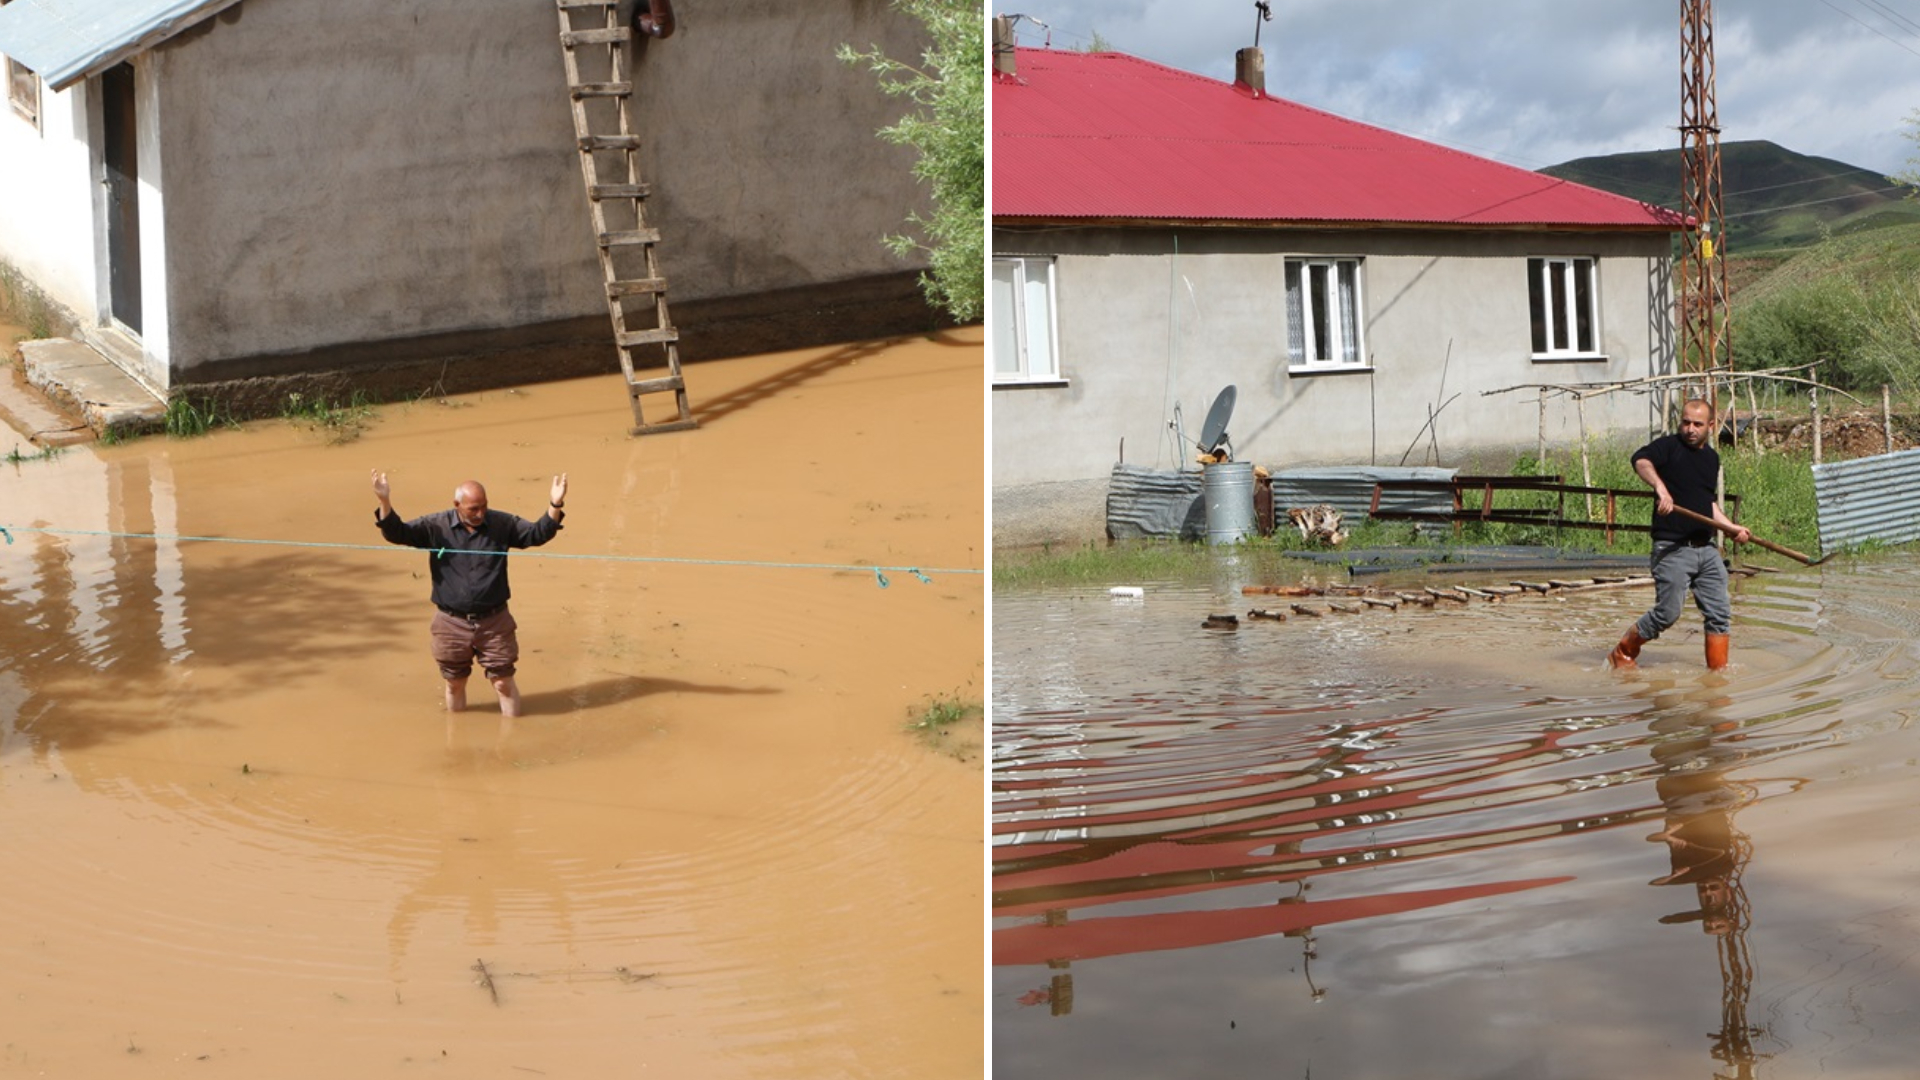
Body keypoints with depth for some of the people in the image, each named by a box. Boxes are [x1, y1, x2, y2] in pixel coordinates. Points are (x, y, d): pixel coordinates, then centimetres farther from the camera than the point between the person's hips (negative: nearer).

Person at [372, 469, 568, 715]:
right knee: (454, 683, 15)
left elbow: (537, 534, -3)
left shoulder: (502, 524, -3)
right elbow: (397, 533, -10)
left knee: (503, 682, 4)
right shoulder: (436, 527, -6)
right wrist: (385, 502, -28)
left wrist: (554, 506, -21)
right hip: (452, 623, 0)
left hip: (494, 623, 0)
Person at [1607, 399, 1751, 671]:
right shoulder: (1669, 446, -5)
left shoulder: (1712, 457, 18)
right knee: (1667, 613, -7)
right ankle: (1622, 654, 12)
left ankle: (1718, 669, 14)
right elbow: (1641, 460, -27)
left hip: (1706, 548, 7)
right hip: (1672, 549, -7)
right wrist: (1660, 486, -43)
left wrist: (1731, 527, 19)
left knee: (1720, 614, 3)